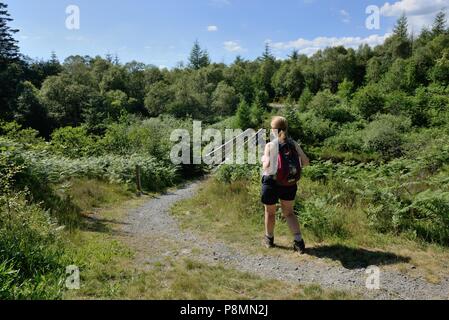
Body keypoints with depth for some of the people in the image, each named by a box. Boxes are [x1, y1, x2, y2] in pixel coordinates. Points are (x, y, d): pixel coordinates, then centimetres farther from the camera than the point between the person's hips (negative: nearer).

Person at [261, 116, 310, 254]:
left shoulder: (270, 146, -16)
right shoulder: (294, 144, -4)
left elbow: (267, 166, -26)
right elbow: (306, 162, -5)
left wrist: (263, 160, -5)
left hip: (272, 183, -3)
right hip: (290, 184, 4)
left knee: (270, 212, 19)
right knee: (289, 212, 20)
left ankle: (269, 239, 37)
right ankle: (299, 242, 11)